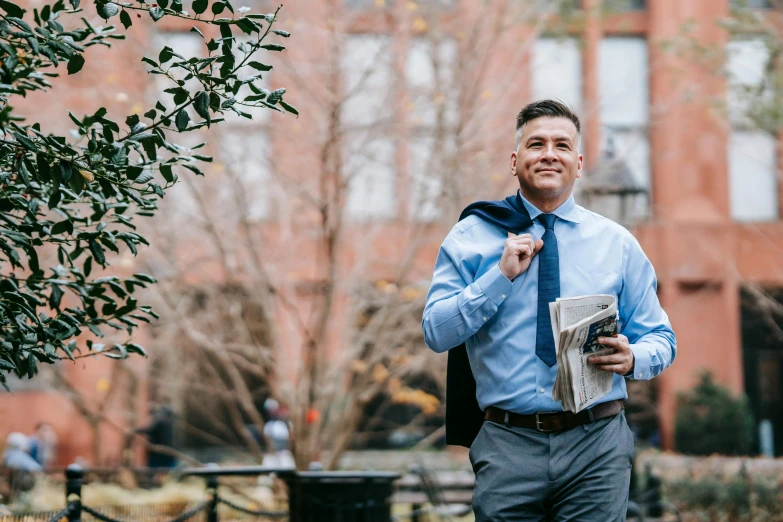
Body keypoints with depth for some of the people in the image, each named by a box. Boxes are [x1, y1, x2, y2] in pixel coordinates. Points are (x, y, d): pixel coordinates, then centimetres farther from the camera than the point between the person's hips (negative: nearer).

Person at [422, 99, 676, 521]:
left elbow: (661, 340, 8)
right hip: (507, 445, -1)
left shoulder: (617, 244, 8)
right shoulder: (470, 236, 4)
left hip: (596, 444, 1)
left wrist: (633, 357, -14)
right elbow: (436, 333, -3)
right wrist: (501, 275, -12)